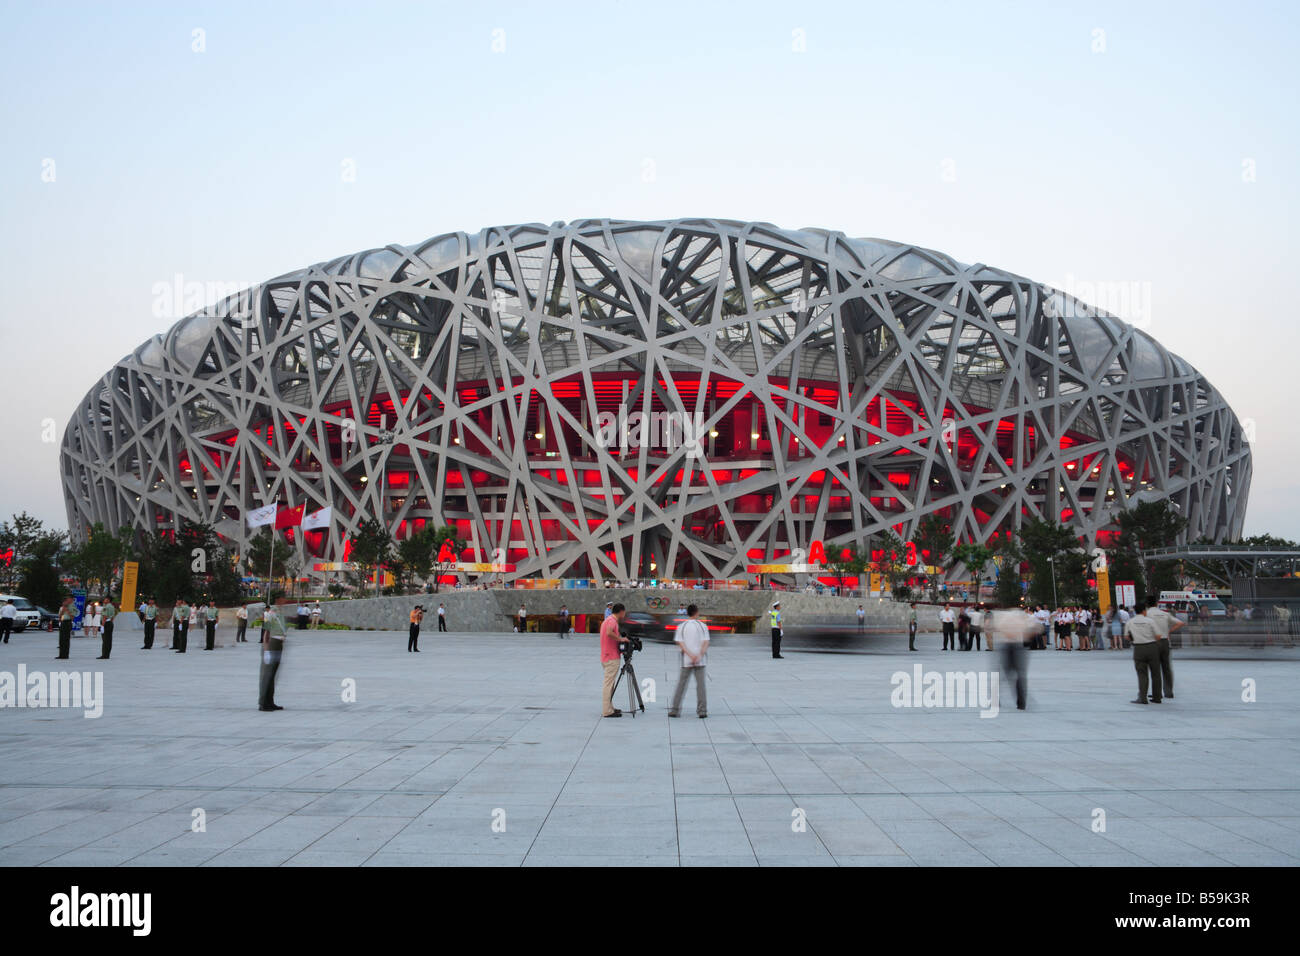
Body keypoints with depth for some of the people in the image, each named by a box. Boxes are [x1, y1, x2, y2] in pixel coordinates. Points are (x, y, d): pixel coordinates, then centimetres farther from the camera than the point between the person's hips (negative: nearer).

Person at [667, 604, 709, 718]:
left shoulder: (681, 627, 2)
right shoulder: (702, 626, 0)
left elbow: (680, 643, -7)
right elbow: (706, 642, -8)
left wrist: (690, 655, -12)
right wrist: (699, 656, -13)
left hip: (686, 661, 0)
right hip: (700, 661, 0)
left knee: (681, 685, 6)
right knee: (701, 685, 3)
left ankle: (675, 710, 7)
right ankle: (702, 711, 1)